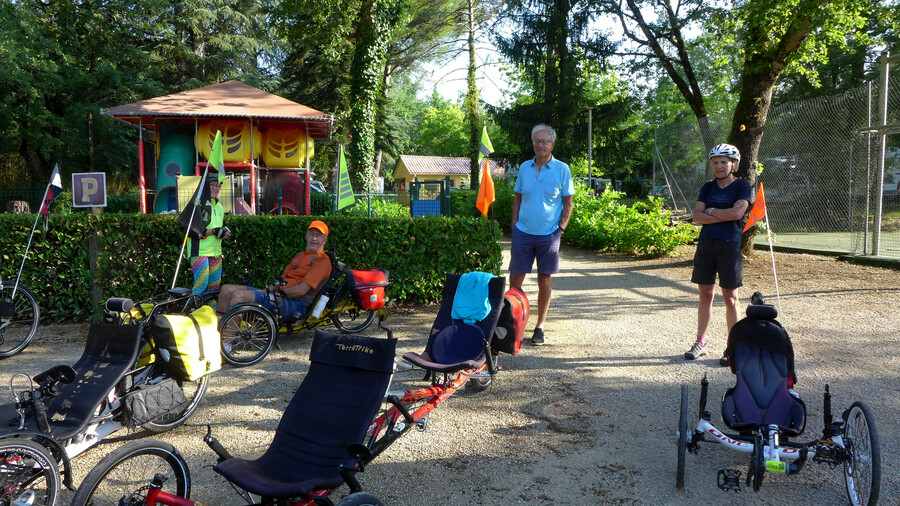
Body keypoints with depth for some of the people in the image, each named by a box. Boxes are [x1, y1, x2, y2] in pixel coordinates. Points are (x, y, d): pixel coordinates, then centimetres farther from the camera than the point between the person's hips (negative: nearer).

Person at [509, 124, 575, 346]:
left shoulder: (562, 169, -1)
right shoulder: (524, 168, 8)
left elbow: (568, 203, 2)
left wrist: (560, 228, -7)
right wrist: (514, 224, 6)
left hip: (548, 234, -2)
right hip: (523, 232, 2)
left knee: (544, 281, 5)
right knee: (515, 280, 2)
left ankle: (540, 327, 18)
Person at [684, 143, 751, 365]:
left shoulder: (742, 186, -1)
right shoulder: (708, 187, 11)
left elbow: (738, 213, -16)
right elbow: (696, 216, 0)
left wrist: (711, 211, -5)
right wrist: (726, 214, -10)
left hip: (729, 245, -4)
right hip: (706, 244, 4)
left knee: (730, 298, 1)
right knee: (706, 295, 10)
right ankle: (700, 342, 19)